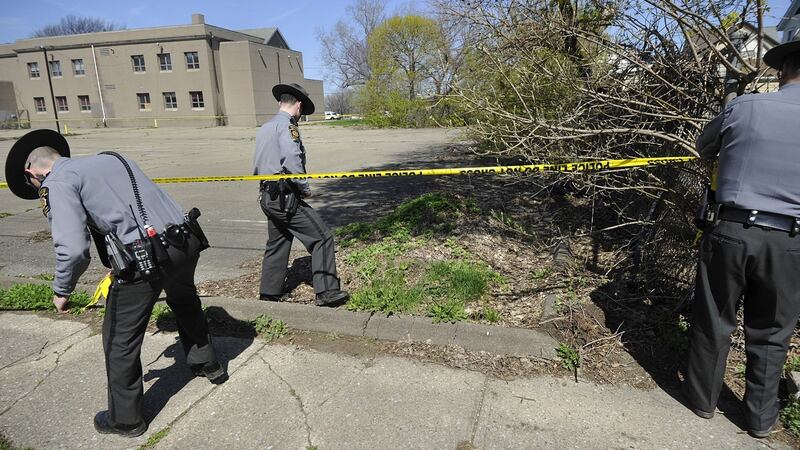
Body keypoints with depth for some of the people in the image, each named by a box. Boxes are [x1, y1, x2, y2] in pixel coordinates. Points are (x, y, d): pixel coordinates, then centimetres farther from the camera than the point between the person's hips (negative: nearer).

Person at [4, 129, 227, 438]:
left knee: (120, 341, 15)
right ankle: (207, 364, 53)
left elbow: (73, 250, -13)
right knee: (185, 304, 35)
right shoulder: (112, 158, 21)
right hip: (186, 242, 8)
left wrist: (62, 291, 7)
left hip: (144, 261, -7)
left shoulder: (58, 182, -1)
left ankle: (125, 418, 33)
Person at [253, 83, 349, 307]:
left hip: (267, 196, 9)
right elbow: (292, 161, -25)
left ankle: (270, 291, 31)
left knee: (277, 242, 20)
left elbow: (257, 164, 20)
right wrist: (305, 188, -12)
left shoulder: (264, 128, 16)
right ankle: (326, 292, -3)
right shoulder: (286, 125, -11)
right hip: (285, 197, -9)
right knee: (322, 237, -3)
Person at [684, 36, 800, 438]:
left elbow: (703, 149, 14)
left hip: (730, 231, -1)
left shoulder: (744, 107, -4)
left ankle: (702, 399, 30)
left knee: (713, 322, 14)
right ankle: (761, 418, 30)